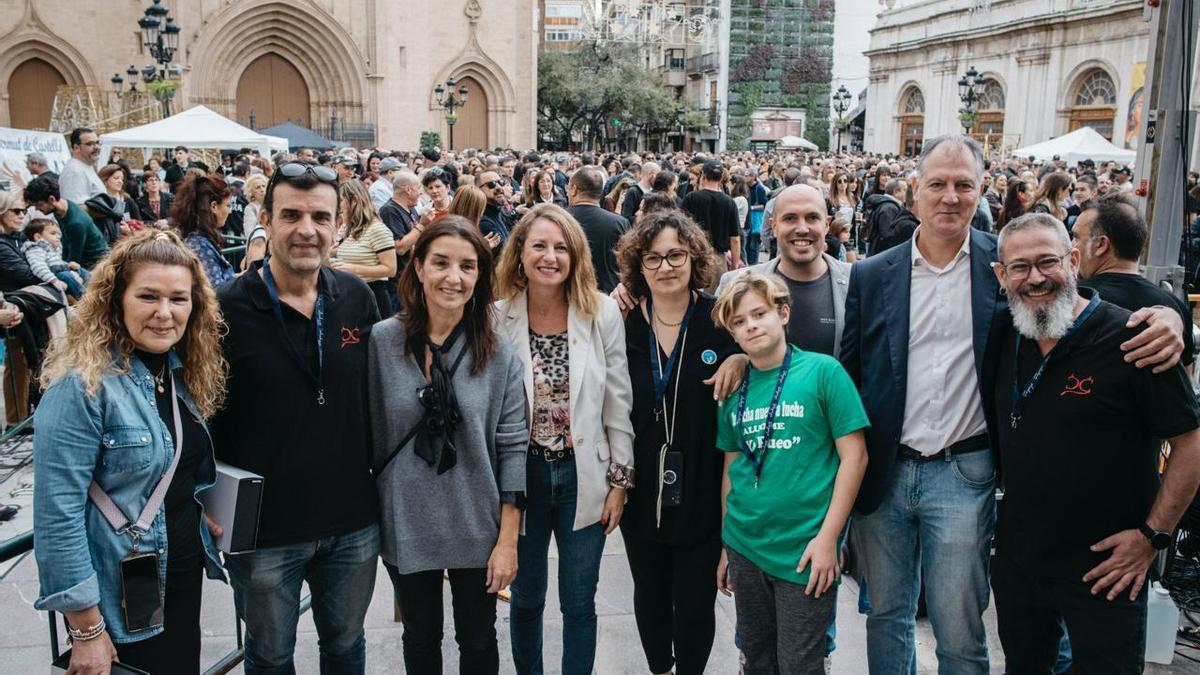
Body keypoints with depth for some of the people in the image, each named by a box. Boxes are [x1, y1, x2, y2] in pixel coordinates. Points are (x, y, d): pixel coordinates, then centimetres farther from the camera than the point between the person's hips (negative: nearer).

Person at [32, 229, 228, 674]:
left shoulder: (184, 368, 2)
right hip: (122, 597, -7)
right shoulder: (83, 383, -21)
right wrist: (86, 630, -21)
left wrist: (209, 513, 0)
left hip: (184, 575, 7)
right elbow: (57, 514, -22)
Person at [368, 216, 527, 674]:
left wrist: (508, 540, -7)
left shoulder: (499, 354, -8)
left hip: (478, 529, 0)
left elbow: (513, 447, -6)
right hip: (406, 526, 0)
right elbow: (365, 434, -2)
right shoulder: (381, 341, -9)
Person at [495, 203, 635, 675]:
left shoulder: (603, 314, -6)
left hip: (584, 476, 0)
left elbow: (617, 406, -2)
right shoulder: (497, 317, -7)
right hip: (520, 473, 0)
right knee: (526, 597, 17)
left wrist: (620, 481, -1)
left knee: (579, 603, 12)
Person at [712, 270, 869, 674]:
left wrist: (827, 538, -13)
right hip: (745, 547, 5)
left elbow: (854, 456, -9)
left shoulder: (822, 371, -7)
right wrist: (726, 546, 14)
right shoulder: (733, 390, 6)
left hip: (804, 550, -4)